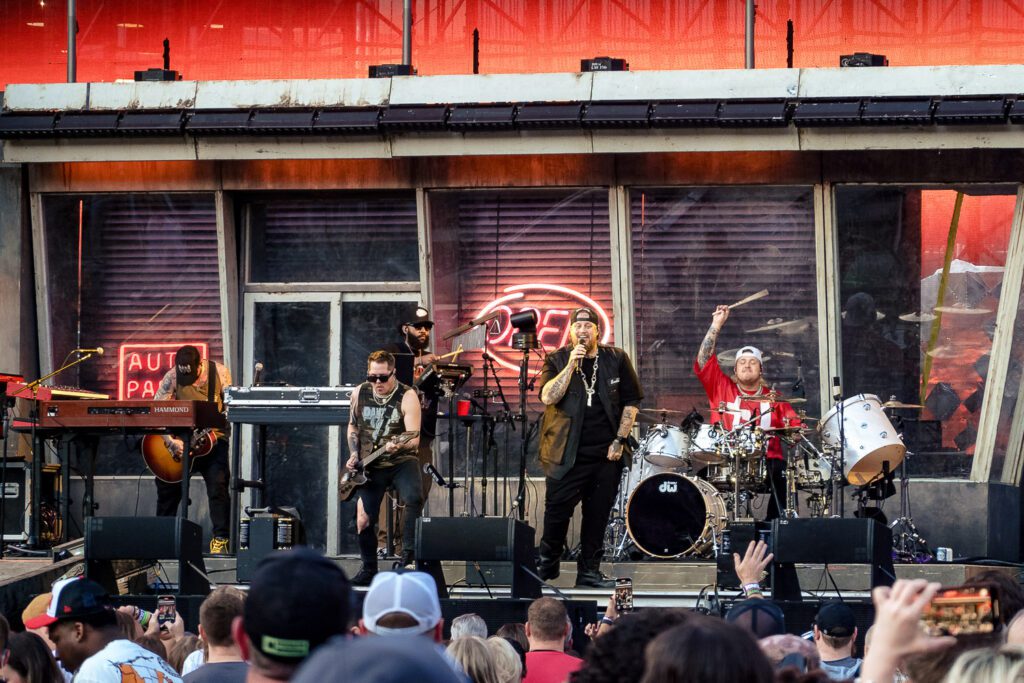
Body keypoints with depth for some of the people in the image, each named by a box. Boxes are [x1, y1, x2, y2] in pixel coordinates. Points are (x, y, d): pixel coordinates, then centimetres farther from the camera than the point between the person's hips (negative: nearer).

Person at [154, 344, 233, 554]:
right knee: (167, 489, 7)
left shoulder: (220, 373, -10)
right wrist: (171, 442, -22)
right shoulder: (172, 377, -11)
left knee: (217, 487, -15)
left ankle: (220, 540, -9)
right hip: (180, 441, 2)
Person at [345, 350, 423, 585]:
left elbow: (414, 439, -18)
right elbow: (353, 426, 18)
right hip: (370, 466, 4)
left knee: (414, 498, -31)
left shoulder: (407, 396, -13)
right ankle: (369, 569, 17)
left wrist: (398, 446, -39)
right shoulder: (360, 393, 1)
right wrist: (354, 455, 4)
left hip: (401, 461, -4)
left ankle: (408, 557, -21)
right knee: (363, 520, -4)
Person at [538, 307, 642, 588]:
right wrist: (571, 365, -18)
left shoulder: (616, 359, 6)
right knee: (557, 512, -2)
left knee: (598, 514, 5)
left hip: (606, 453, 2)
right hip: (567, 454, -2)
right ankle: (547, 567, 15)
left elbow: (631, 402, 8)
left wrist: (620, 440, 0)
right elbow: (548, 397, -14)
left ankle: (589, 570, 14)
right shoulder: (556, 360, 2)